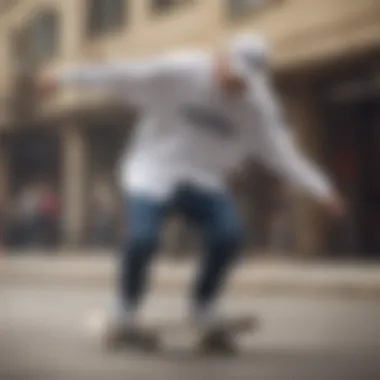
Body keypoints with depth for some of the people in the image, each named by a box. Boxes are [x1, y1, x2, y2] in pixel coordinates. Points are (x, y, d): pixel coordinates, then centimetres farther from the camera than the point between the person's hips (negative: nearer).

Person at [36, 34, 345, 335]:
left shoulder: (257, 107, -7)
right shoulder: (179, 71, -15)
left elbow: (284, 154, -7)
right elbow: (122, 75, -15)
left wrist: (323, 191, -15)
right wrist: (66, 78, -17)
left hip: (204, 178, 3)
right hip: (154, 170, -3)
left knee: (229, 235, -21)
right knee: (143, 238, -25)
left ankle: (204, 307, 3)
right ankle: (127, 308, 2)